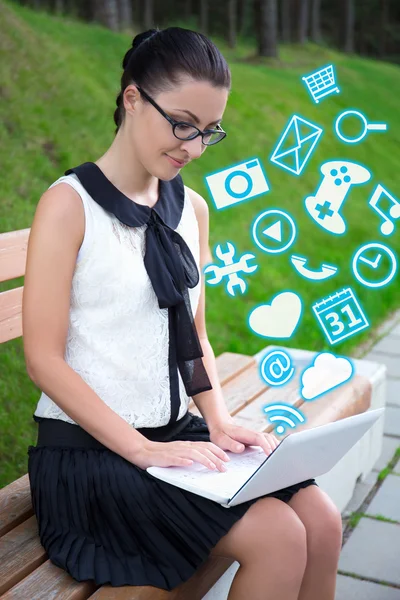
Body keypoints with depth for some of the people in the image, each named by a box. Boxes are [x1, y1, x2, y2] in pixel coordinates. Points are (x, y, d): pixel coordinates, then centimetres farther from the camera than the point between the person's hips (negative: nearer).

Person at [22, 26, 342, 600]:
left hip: (174, 433, 6)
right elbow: (44, 359, -14)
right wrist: (142, 450, -19)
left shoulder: (191, 208, 9)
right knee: (277, 536, -20)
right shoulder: (69, 203, -11)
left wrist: (218, 419, -2)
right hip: (87, 447, -6)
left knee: (322, 520, -10)